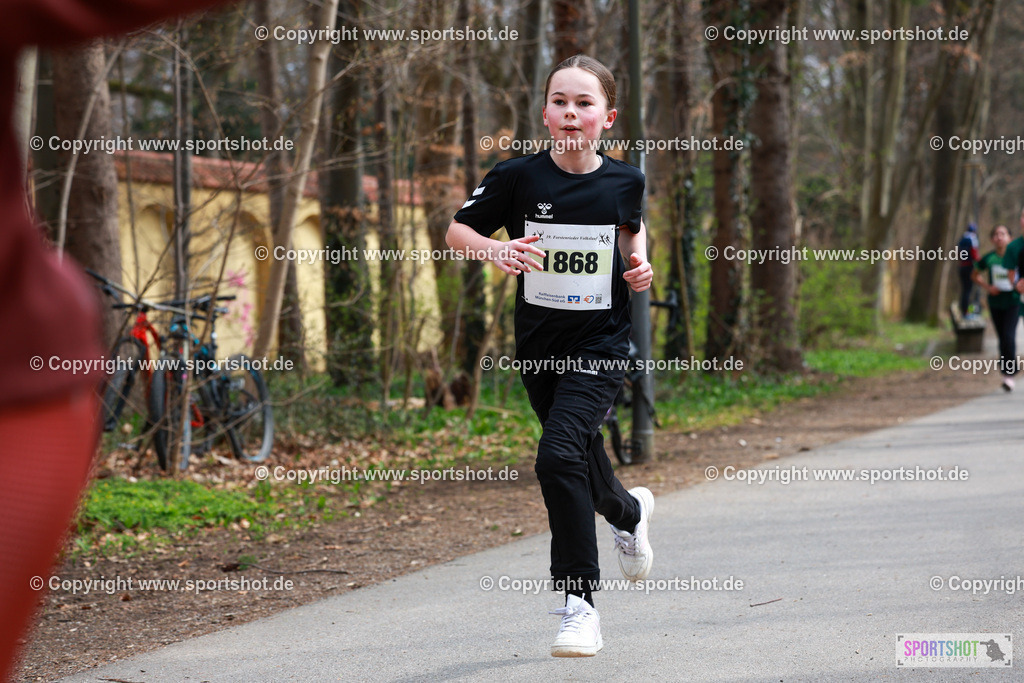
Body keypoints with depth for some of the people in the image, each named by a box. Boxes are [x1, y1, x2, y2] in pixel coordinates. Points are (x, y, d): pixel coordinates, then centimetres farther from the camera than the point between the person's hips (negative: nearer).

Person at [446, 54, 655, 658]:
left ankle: (580, 606, -11)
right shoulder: (520, 177, -8)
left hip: (601, 342, -3)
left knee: (560, 455, -20)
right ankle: (628, 511, 56)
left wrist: (640, 262, 1)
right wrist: (496, 250, -19)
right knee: (580, 454, 20)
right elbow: (459, 230, 0)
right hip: (539, 344, 3)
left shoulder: (623, 180, -4)